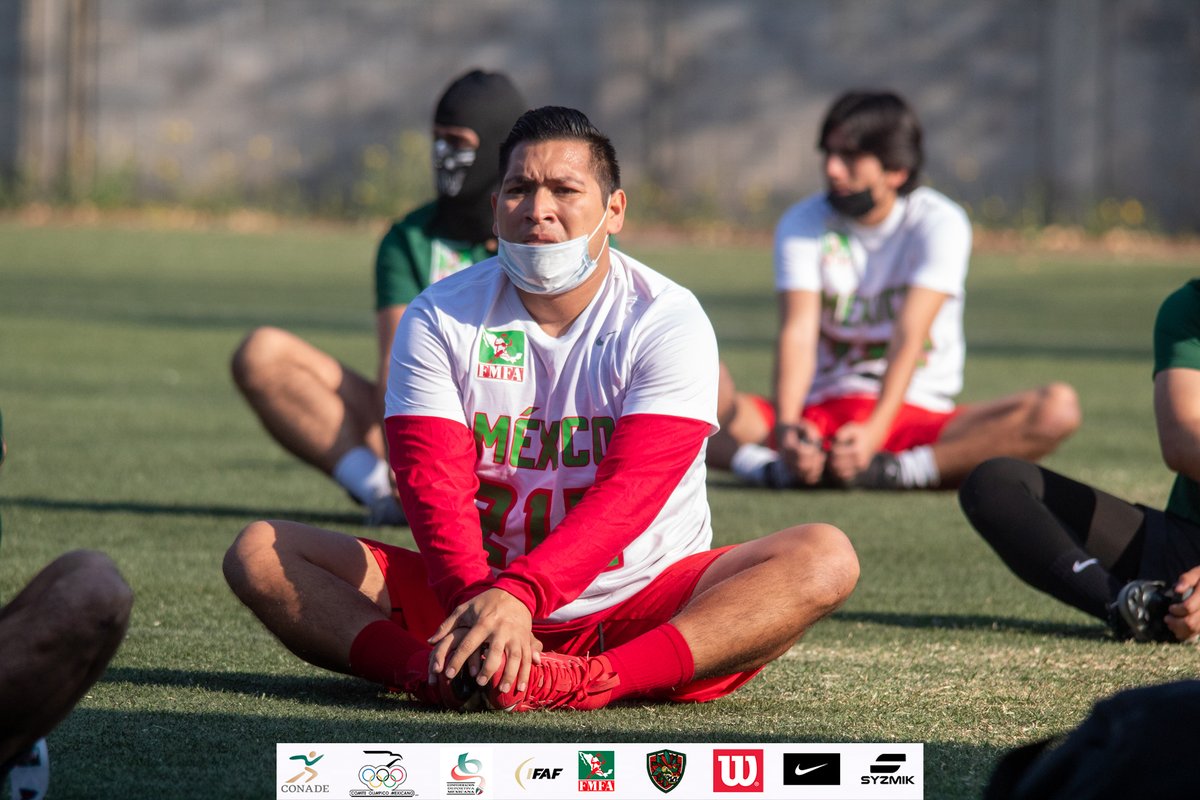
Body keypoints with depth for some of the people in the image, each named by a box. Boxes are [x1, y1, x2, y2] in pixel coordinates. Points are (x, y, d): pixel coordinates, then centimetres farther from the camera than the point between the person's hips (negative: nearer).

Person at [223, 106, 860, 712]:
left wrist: (519, 592, -39)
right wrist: (477, 600, -36)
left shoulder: (668, 321, -8)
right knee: (261, 552, -15)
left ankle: (583, 683, -48)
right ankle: (443, 671, -40)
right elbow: (435, 483, -15)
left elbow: (631, 491, -21)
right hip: (479, 590, 2)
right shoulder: (439, 318, -1)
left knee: (825, 557, -28)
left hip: (639, 610, -2)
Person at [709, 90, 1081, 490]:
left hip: (918, 415, -1)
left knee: (1058, 408, -28)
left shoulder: (940, 223, -5)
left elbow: (909, 336, -18)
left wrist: (874, 431, -35)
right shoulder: (803, 224, 1)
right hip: (820, 411, 1)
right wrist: (786, 425, -34)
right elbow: (798, 330, -14)